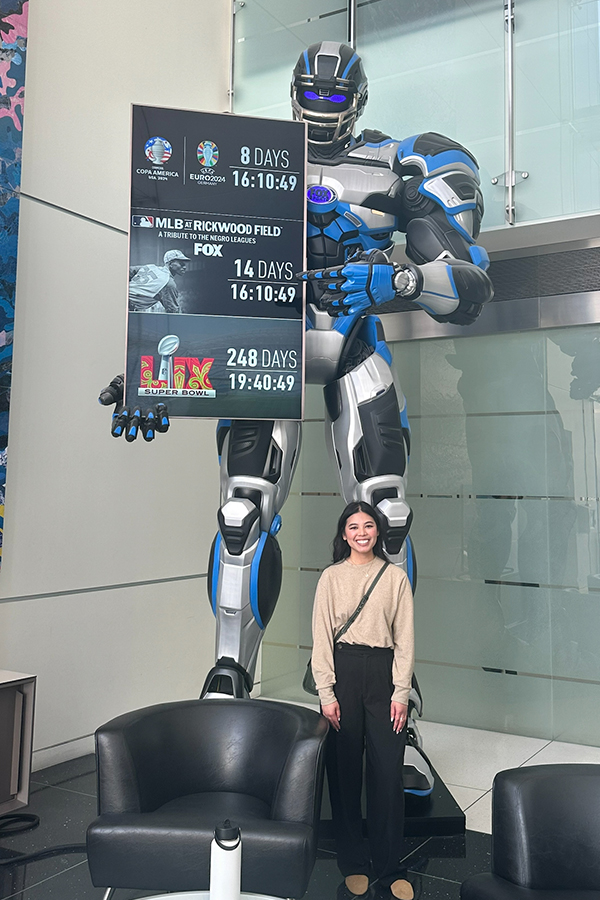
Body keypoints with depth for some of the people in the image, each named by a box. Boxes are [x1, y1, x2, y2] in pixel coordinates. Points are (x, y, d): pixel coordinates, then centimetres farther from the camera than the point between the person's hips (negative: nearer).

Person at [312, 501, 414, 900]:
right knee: (344, 770, 3)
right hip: (343, 671, 0)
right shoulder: (331, 577, 5)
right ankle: (354, 867, 17)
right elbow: (321, 638, 2)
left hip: (384, 672, 0)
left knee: (388, 770, 0)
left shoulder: (396, 576, 5)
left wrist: (401, 692, -3)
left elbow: (405, 639, 4)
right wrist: (327, 694, -5)